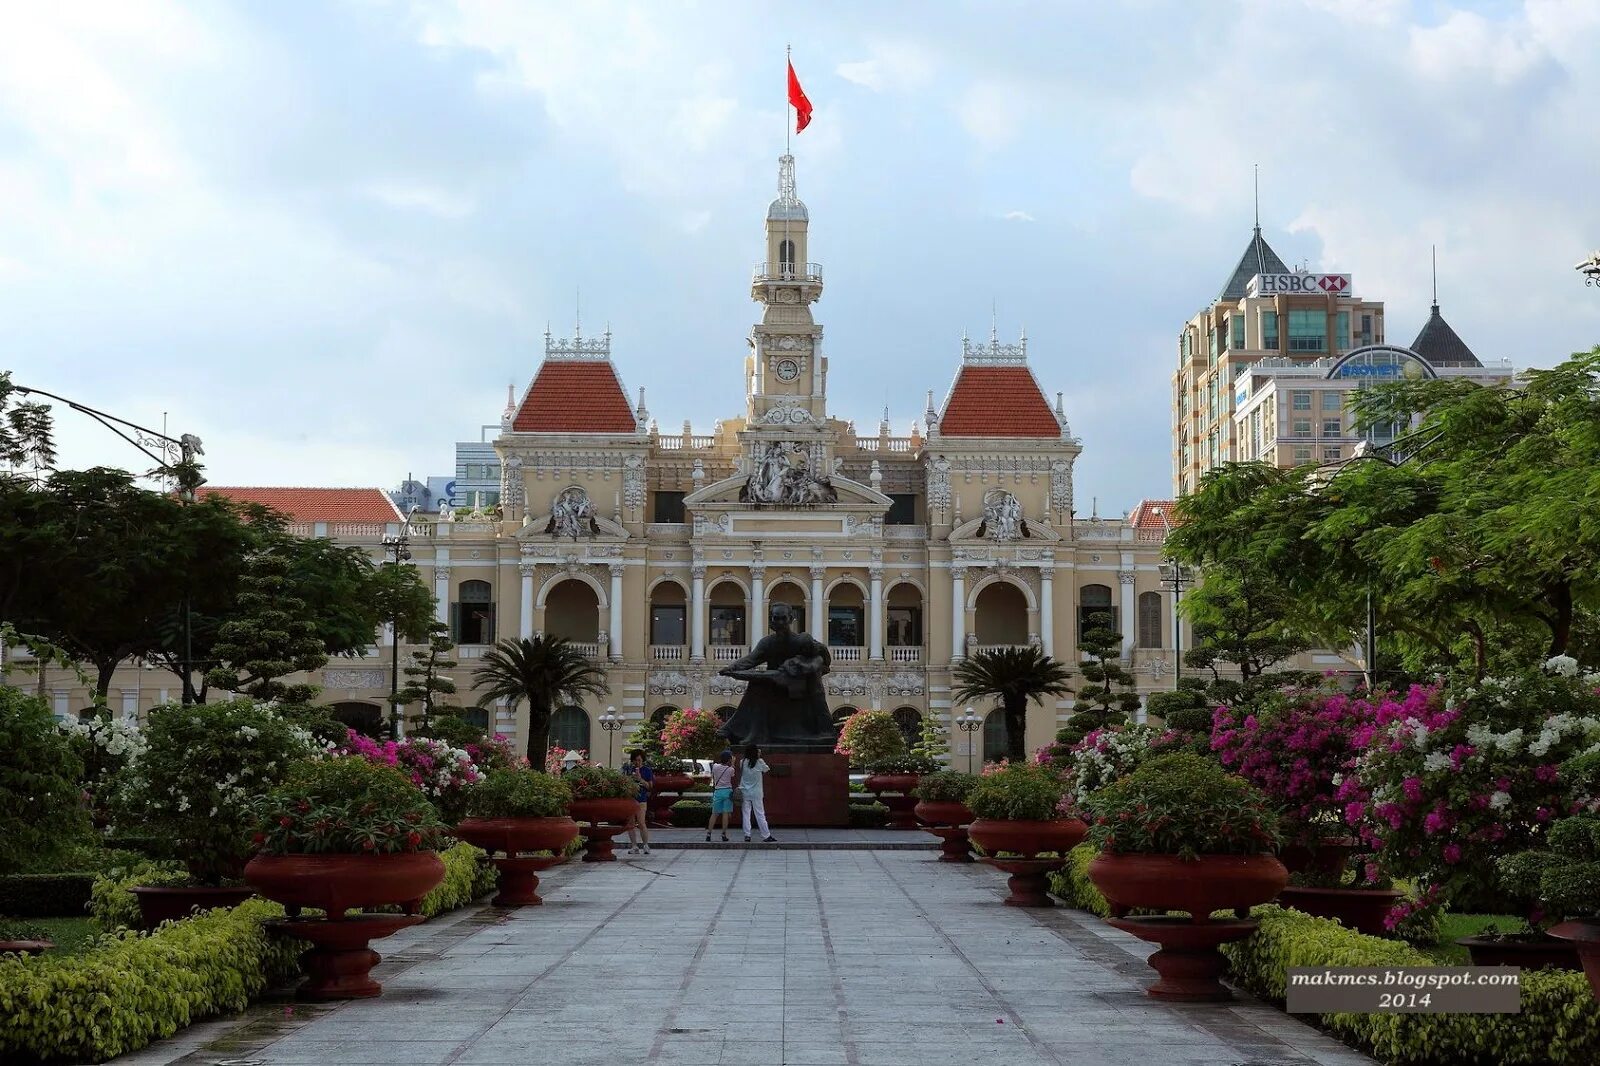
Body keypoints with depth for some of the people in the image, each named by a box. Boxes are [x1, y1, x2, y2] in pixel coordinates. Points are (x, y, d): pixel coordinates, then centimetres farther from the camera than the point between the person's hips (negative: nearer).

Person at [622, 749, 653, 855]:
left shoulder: (647, 770, 3)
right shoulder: (627, 769, 8)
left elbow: (650, 786, 1)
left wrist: (640, 779, -12)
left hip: (641, 800, -3)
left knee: (641, 823, -11)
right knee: (630, 823, 5)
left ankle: (646, 846, -1)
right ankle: (634, 846, 13)